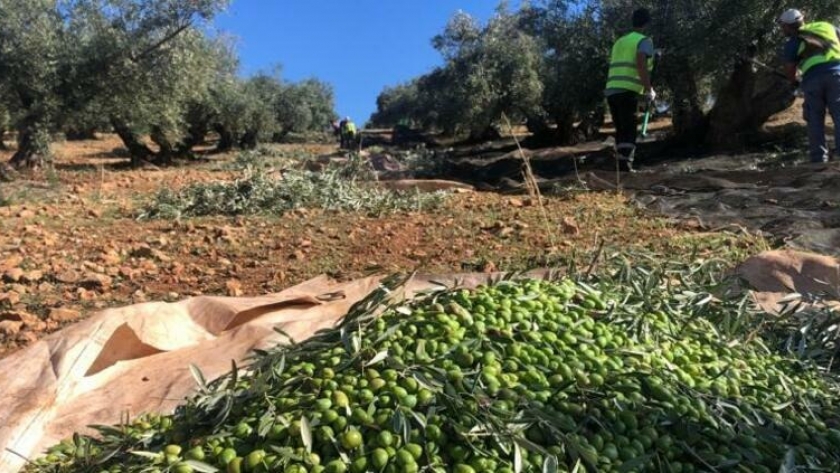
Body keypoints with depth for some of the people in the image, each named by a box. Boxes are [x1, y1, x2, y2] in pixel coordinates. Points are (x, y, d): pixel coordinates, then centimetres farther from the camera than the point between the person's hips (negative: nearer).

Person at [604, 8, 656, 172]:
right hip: (628, 91, -7)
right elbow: (641, 64, -15)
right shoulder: (645, 40, 3)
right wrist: (649, 90, -8)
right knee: (630, 132, -10)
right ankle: (626, 168, -21)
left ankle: (622, 168, 9)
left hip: (611, 91, 7)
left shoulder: (619, 41, 25)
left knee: (621, 131, 11)